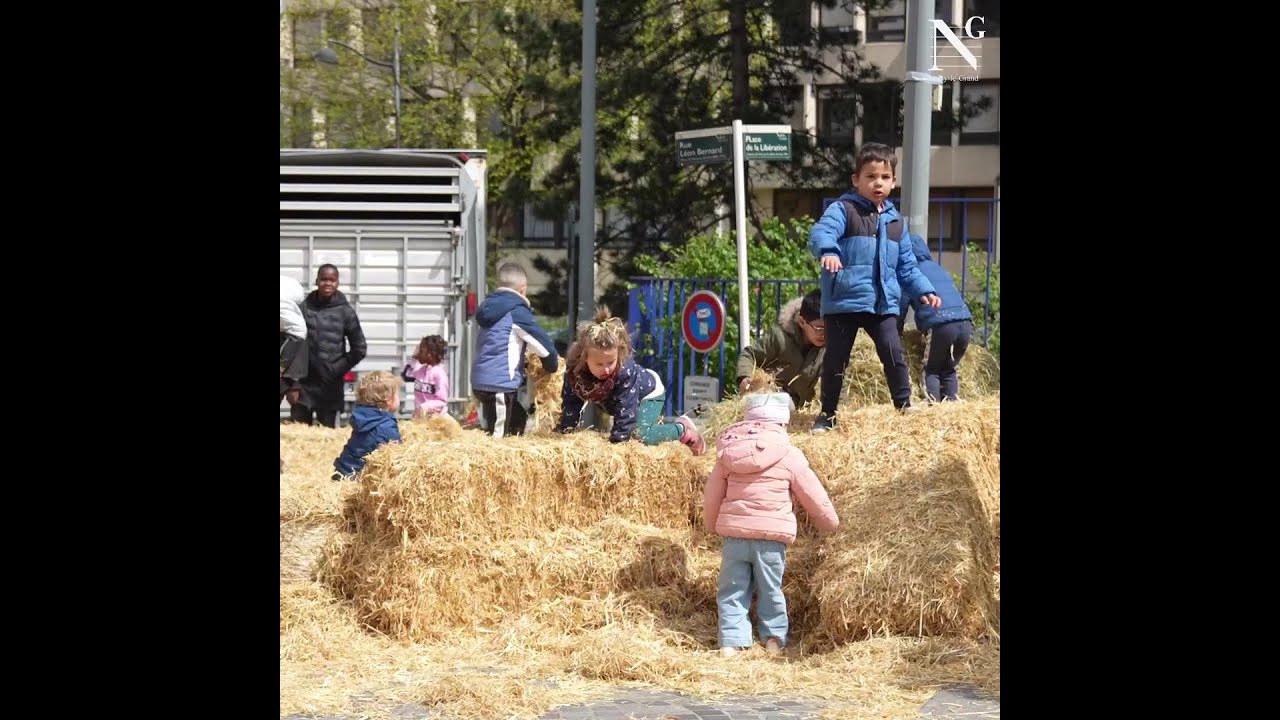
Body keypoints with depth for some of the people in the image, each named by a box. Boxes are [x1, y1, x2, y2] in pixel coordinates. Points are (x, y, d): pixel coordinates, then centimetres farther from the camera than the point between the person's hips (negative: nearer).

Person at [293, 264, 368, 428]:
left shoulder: (345, 311, 0)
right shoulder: (303, 308, 2)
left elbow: (359, 348, 4)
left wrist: (339, 369, -3)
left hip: (330, 385, -1)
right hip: (303, 383, 1)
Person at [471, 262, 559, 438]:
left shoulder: (488, 308, 16)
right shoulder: (517, 311, -9)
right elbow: (542, 343, -8)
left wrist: (526, 366, 25)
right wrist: (552, 366, 11)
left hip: (481, 381, 9)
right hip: (500, 383, -9)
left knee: (519, 422, 21)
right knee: (498, 436, -7)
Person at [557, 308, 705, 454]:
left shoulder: (626, 371, -43)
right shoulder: (574, 370, -31)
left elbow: (625, 410, -39)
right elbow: (571, 404, -22)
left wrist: (617, 440, -41)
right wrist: (563, 432, -28)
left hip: (648, 391, -6)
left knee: (642, 435, -23)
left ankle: (682, 428, -1)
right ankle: (659, 422, 40)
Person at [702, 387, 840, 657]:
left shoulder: (728, 452, 6)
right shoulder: (789, 455, -3)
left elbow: (712, 494, 12)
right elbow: (813, 495, 5)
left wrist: (711, 525, 28)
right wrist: (830, 522, 21)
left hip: (733, 533, 2)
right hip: (771, 534, -2)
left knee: (732, 589, 9)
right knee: (770, 589, 13)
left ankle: (731, 640, 1)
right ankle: (774, 637, 16)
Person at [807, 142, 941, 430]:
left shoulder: (895, 221, 15)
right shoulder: (843, 210, -4)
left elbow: (907, 266, 21)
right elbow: (820, 233, -24)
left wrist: (924, 290, 9)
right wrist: (828, 251, -45)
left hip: (883, 303, 4)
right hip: (843, 301, -4)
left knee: (894, 354, -7)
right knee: (835, 359, 3)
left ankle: (905, 407, 5)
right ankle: (827, 415, 16)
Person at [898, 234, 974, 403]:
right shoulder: (939, 269, 28)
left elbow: (901, 307, 7)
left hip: (940, 327, -5)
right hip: (966, 324, 5)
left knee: (931, 370, 12)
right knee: (949, 370, 22)